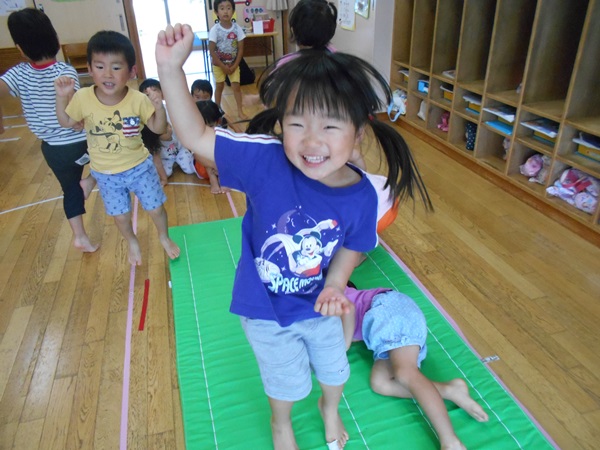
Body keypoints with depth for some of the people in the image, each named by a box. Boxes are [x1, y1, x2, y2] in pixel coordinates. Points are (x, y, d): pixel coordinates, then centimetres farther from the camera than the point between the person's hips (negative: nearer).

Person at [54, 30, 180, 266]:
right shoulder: (83, 98, -17)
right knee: (120, 215, 19)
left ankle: (164, 236, 44)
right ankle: (132, 242, 49)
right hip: (106, 174, 2)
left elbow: (158, 129, -11)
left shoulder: (138, 100, -21)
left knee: (156, 208, 12)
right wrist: (62, 97, -16)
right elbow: (66, 122, 0)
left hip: (140, 167, -1)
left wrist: (159, 108, -30)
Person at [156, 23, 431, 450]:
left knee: (335, 369, 30)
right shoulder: (265, 160, -30)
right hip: (265, 310, -2)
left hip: (319, 306, 2)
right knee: (286, 381, 24)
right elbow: (197, 137, -25)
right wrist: (171, 68, -34)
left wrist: (334, 284, -24)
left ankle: (330, 408, 68)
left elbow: (352, 246, -7)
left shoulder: (362, 196, -24)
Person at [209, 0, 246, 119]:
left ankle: (240, 111, 9)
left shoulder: (237, 28, -10)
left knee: (236, 86, 0)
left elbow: (240, 49, -5)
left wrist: (235, 65, -10)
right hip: (218, 64, -1)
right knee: (220, 86, 10)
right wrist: (223, 66, -15)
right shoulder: (215, 30, -16)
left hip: (233, 64, 1)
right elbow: (212, 51, -14)